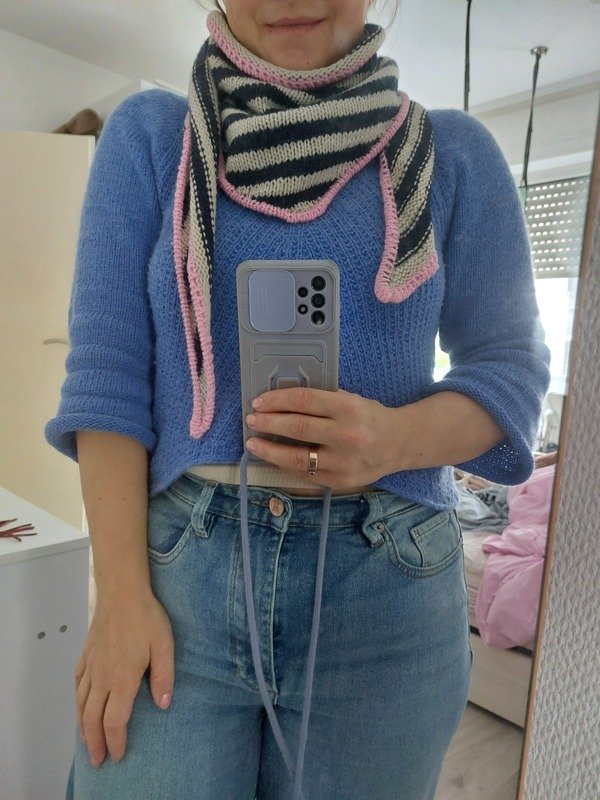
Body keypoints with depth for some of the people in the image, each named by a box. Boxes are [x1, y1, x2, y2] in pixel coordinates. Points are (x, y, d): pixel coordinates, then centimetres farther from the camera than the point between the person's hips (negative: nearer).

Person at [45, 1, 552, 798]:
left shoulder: (454, 152, 3)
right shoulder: (149, 134, 3)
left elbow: (511, 365, 4)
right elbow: (106, 369, -2)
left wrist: (397, 437, -17)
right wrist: (122, 591, -10)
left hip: (384, 586, 1)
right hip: (177, 566, 0)